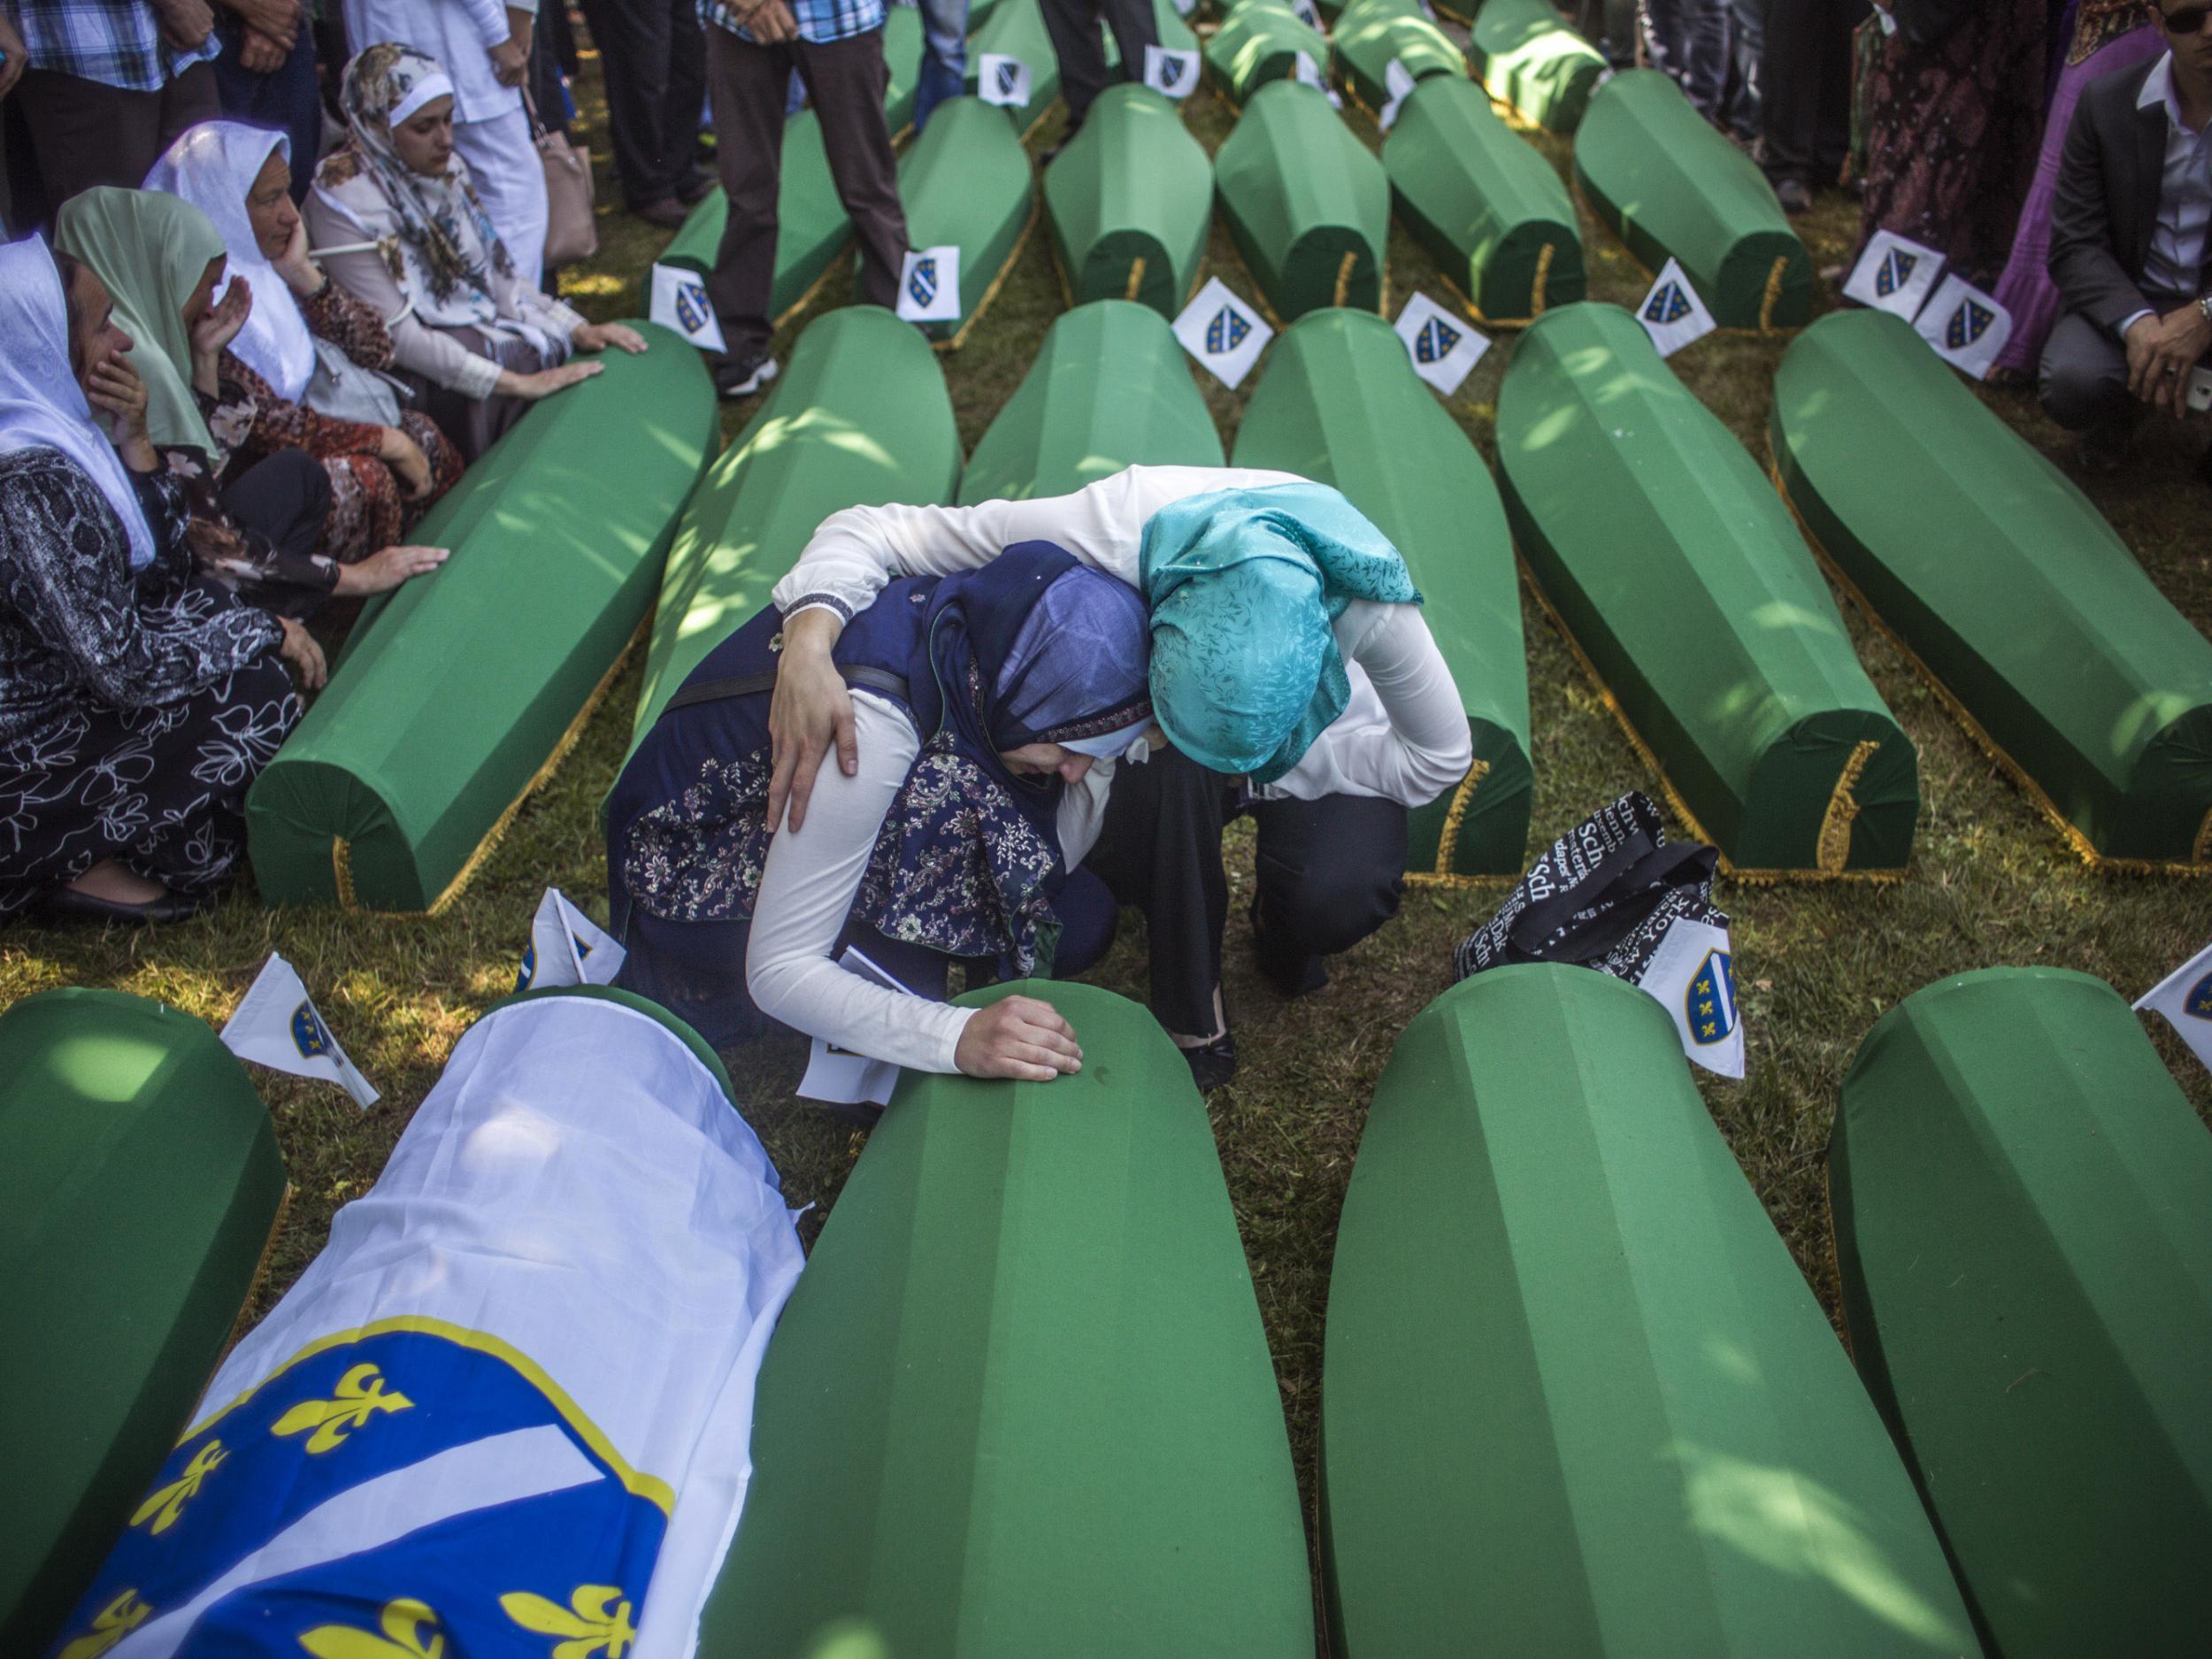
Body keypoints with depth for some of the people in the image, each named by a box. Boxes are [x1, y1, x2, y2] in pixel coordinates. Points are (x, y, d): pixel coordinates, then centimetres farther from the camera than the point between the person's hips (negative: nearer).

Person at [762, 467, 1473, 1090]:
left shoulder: (1363, 594, -40)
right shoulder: (1121, 527, -40)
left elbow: (1441, 755, -19)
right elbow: (872, 530, -33)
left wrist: (1267, 774, -24)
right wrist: (809, 642, -52)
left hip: (1323, 743, 0)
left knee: (1336, 902, -31)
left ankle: (1280, 923, 8)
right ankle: (1191, 1013, -10)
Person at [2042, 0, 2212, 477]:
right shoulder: (2107, 104, -6)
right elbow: (2073, 246, -9)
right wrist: (2137, 323, -27)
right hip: (2128, 299, 0)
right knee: (2072, 381, -31)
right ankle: (2116, 420, 10)